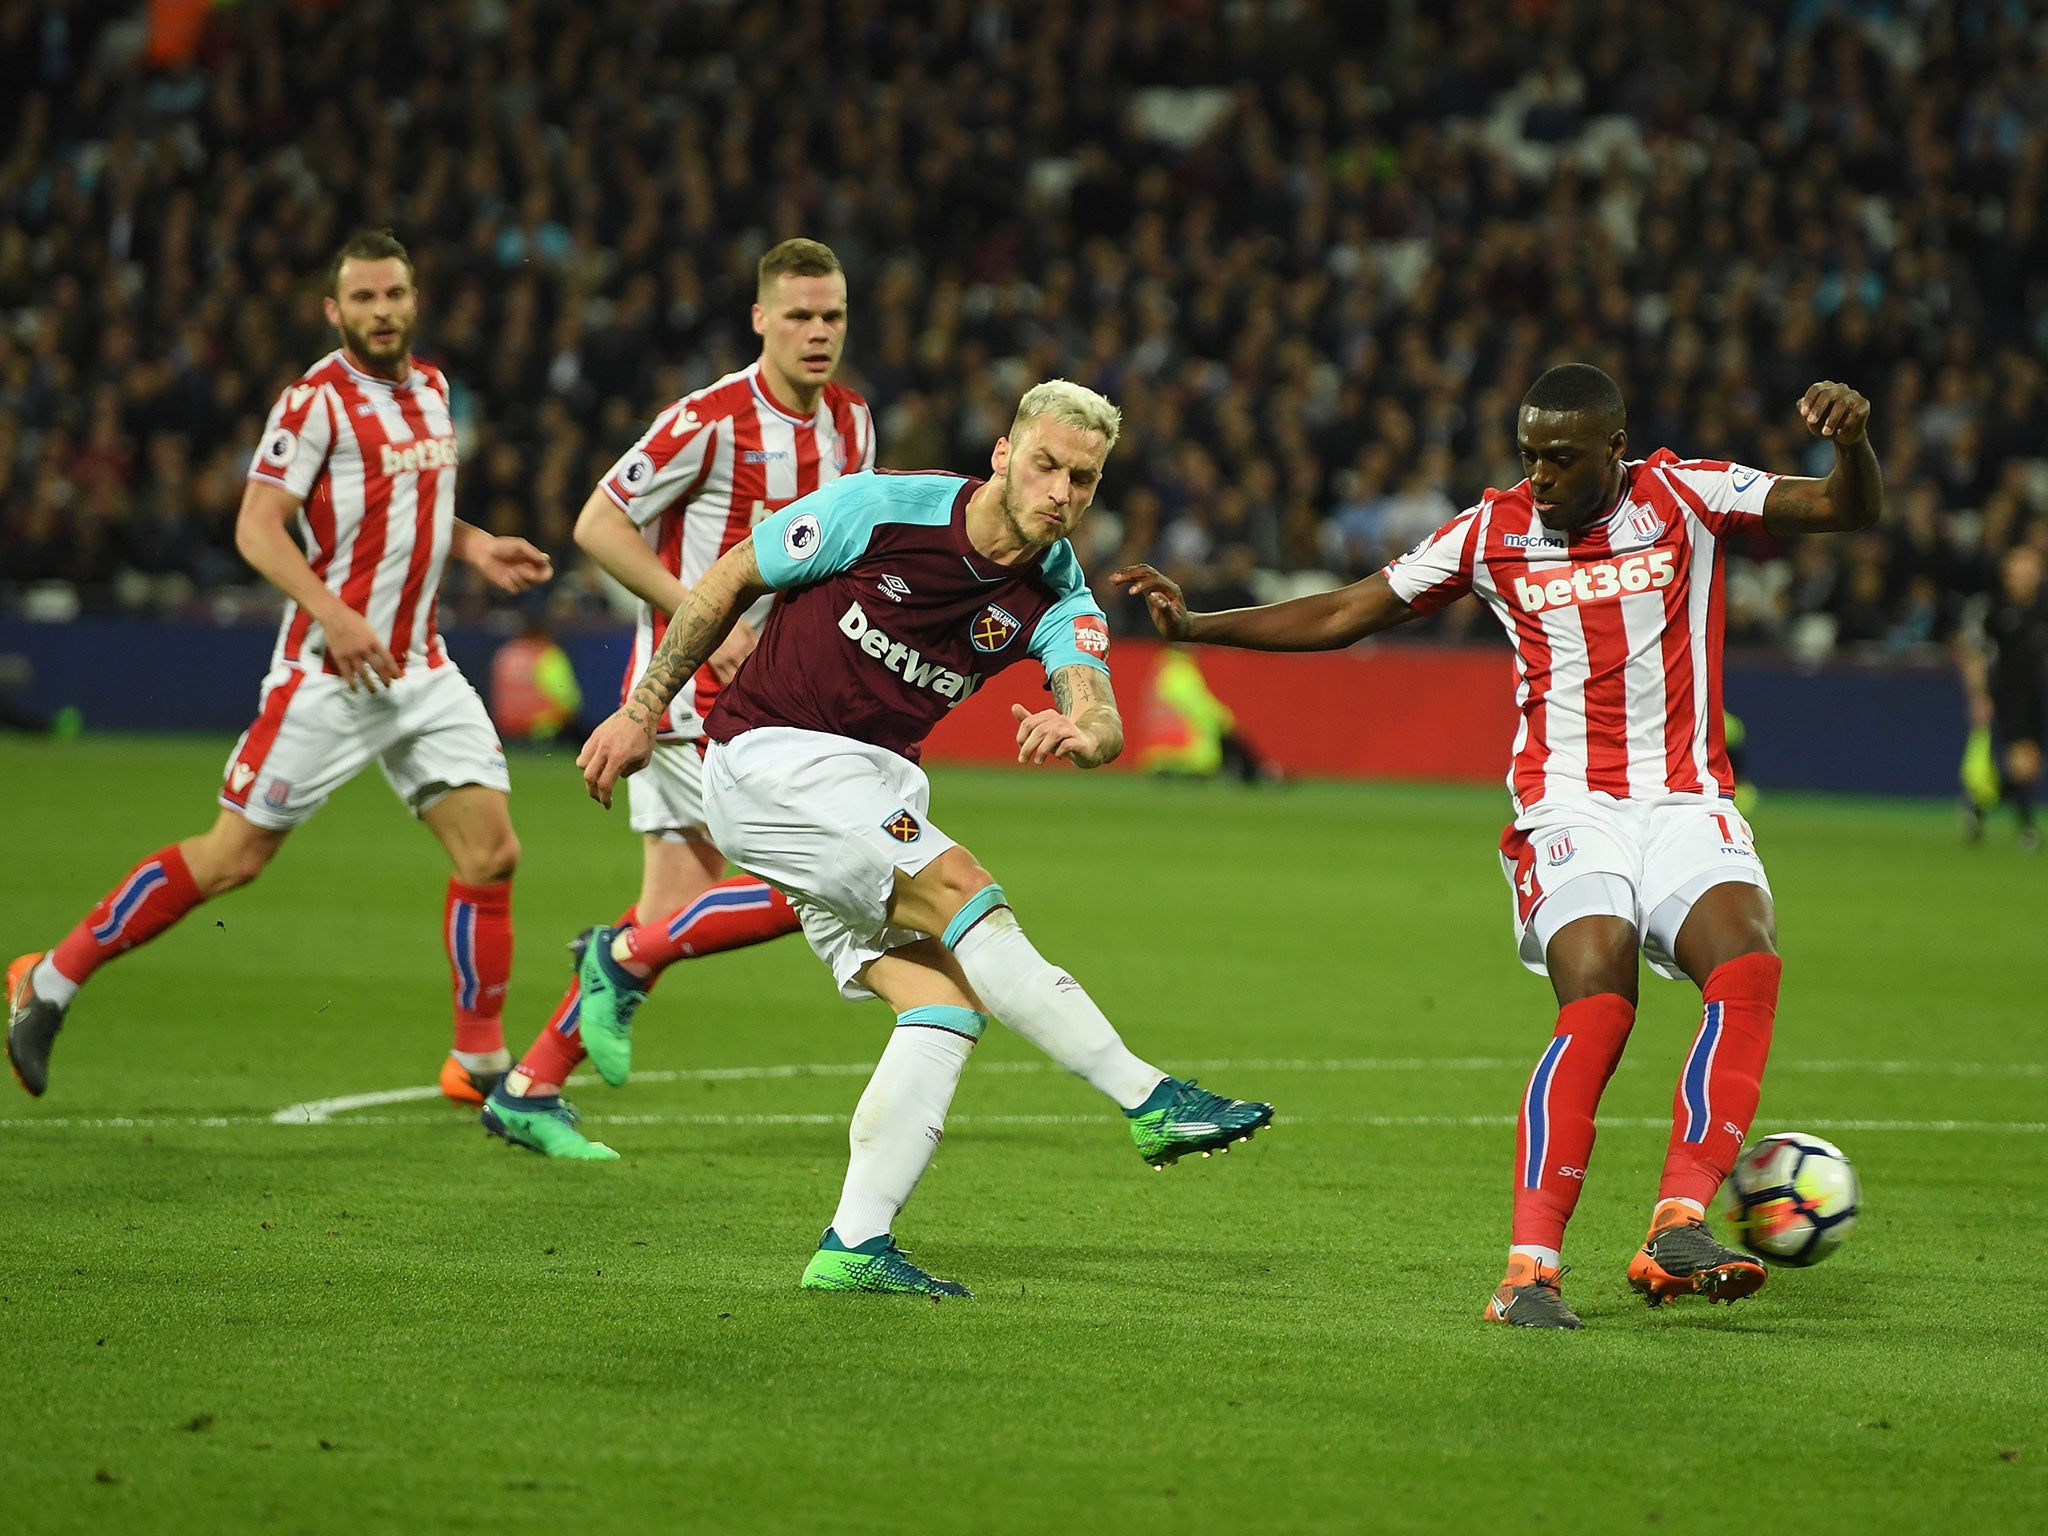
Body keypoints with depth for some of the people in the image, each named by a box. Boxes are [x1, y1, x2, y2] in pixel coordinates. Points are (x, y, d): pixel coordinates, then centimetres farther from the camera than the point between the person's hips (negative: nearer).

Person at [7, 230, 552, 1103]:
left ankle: (480, 1062, 8)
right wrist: (333, 614, -29)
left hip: (421, 671, 7)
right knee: (232, 857, -4)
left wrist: (474, 548, 11)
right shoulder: (317, 401, -12)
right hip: (326, 673, -7)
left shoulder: (430, 388, 12)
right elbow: (257, 528, -17)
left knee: (491, 851, -3)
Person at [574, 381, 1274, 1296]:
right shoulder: (878, 508, -16)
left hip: (875, 790, 6)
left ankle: (854, 1245, -13)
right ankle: (1150, 1100, -23)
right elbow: (729, 583, -4)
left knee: (950, 1001, -12)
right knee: (962, 890, -23)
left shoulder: (1057, 597, -4)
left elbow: (1102, 720, -22)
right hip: (767, 759, -6)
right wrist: (641, 713, -3)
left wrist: (1078, 732, -47)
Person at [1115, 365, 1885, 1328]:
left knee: (1748, 967, -27)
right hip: (1568, 808, -1)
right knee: (1597, 1005, -25)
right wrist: (1196, 626, 6)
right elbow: (1345, 616, 14)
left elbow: (1851, 511, -2)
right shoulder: (1494, 532, 6)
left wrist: (1853, 443, -25)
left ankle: (1677, 1227, -26)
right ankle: (1529, 1268, -27)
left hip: (1687, 804, 1)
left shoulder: (1686, 495, 3)